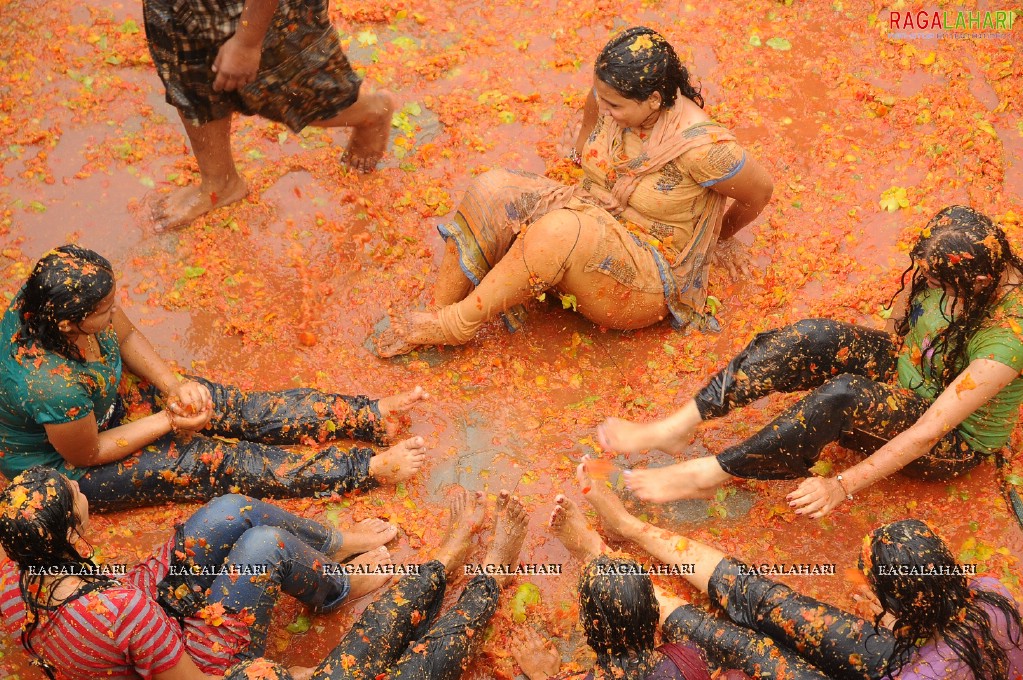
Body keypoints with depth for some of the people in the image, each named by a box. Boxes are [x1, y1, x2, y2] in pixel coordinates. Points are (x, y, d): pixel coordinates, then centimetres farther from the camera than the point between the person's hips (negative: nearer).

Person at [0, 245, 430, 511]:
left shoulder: (55, 297, -22)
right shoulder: (52, 385, -43)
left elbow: (126, 337, -3)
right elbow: (87, 454, -24)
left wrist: (173, 386, -16)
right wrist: (168, 421, -18)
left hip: (104, 404, 7)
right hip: (61, 464, -7)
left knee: (234, 406, -3)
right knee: (213, 463, -12)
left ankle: (373, 416, -1)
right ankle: (370, 469, -9)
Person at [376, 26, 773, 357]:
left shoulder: (698, 145, -26)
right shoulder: (614, 96, -7)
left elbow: (760, 190, -10)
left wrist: (720, 234, 8)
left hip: (647, 279, -7)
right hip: (590, 222, 7)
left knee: (561, 231, -39)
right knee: (491, 190, -19)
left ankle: (458, 325, -23)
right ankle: (437, 315, -20)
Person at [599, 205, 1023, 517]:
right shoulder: (946, 266, -16)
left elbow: (928, 433, -32)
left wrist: (844, 486, -31)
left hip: (955, 443, -6)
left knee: (843, 394, -38)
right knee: (817, 337, -25)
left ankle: (708, 475, -25)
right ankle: (674, 428, -24)